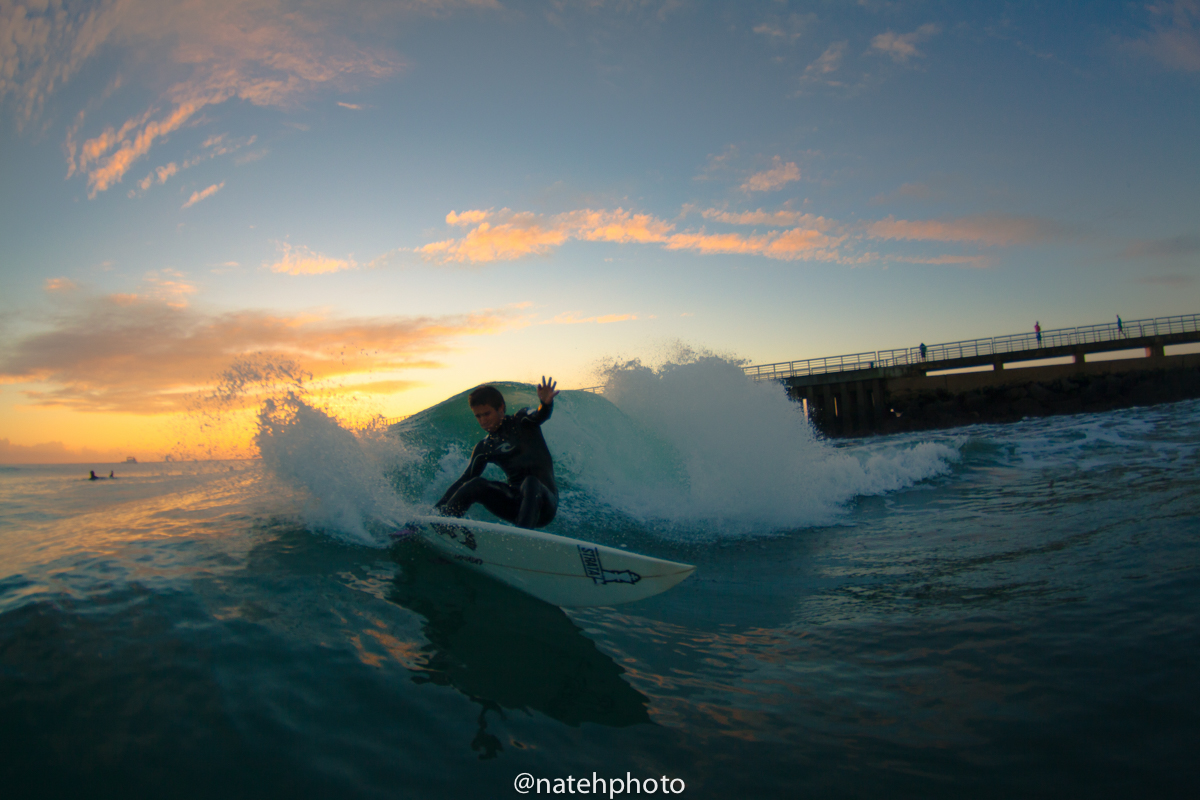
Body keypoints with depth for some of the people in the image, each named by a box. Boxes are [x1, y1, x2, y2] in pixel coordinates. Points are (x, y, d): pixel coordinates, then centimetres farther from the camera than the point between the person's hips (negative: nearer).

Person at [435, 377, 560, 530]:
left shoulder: (522, 422, 2)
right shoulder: (484, 449, 14)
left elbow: (539, 416, -21)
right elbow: (464, 481, 14)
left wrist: (546, 403, -45)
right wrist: (437, 509, 4)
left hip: (543, 502, -4)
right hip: (516, 503, 4)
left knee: (530, 483, -36)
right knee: (477, 484, -17)